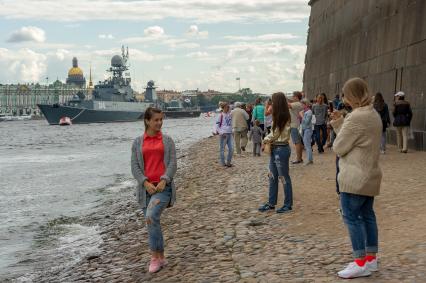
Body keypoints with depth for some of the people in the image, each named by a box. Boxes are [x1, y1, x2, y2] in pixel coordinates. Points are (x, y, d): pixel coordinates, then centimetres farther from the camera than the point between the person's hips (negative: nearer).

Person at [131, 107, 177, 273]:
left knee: (151, 217, -22)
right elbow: (135, 166, 2)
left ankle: (155, 256, -11)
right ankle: (160, 258, 19)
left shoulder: (167, 140, 7)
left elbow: (173, 163, 0)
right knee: (152, 222, 5)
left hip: (163, 186, -2)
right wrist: (146, 183, -12)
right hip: (146, 188, 2)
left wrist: (164, 180, -15)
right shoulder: (138, 143, 9)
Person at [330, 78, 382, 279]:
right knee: (367, 215, 14)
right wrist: (340, 122, 7)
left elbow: (339, 147, -14)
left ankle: (361, 263, -2)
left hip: (355, 176, -10)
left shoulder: (356, 118, -20)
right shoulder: (373, 114, 12)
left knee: (352, 216, -4)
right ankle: (371, 258, 21)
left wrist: (339, 125, 5)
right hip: (370, 174, 10)